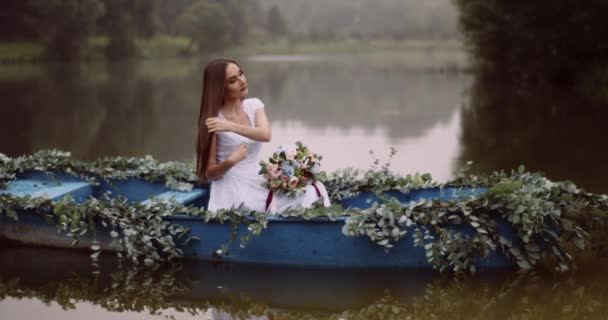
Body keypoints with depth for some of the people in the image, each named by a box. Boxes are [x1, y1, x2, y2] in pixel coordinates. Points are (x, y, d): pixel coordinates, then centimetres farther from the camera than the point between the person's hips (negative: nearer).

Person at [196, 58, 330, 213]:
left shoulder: (254, 105, 6)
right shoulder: (213, 120, -8)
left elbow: (265, 135, -16)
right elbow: (210, 173, -6)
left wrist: (231, 126, -29)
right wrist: (229, 162, -27)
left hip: (258, 182, 5)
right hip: (232, 192, -5)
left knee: (311, 193, -13)